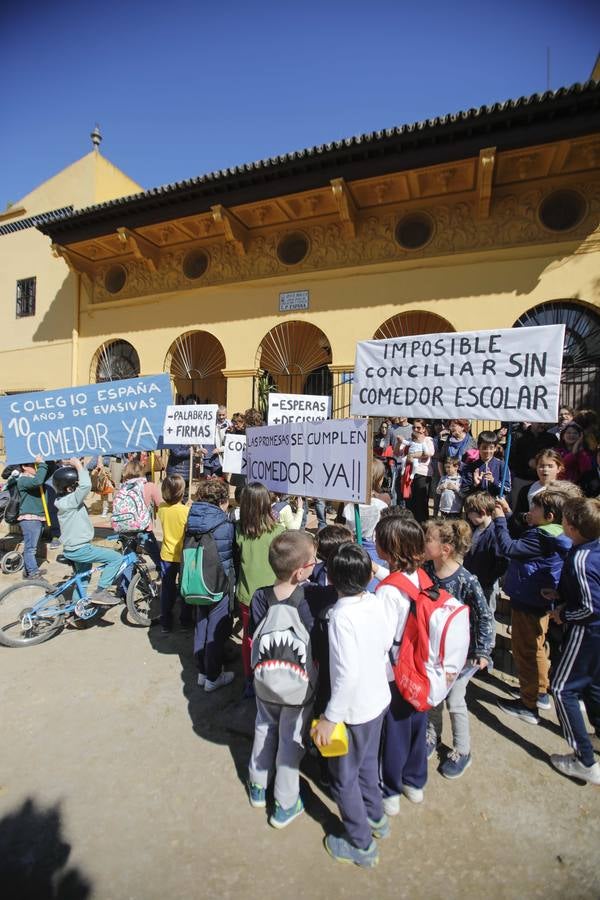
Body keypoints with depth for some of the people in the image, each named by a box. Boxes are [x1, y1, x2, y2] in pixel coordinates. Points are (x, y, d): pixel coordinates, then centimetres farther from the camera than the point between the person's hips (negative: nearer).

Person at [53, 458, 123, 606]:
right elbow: (86, 485, -43)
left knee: (83, 576, 29)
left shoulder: (63, 499, 4)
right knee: (116, 558, -9)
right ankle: (100, 592, -3)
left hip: (73, 548, 10)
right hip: (80, 549, -10)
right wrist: (79, 466, -31)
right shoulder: (70, 500, -26)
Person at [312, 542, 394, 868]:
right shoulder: (377, 603, -12)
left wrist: (329, 718, -23)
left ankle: (361, 844, 36)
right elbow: (388, 643, 3)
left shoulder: (342, 617, -32)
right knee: (367, 762, 30)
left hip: (354, 709, -7)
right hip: (379, 698, 7)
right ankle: (375, 816, 52)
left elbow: (348, 674, -33)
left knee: (343, 777, 18)